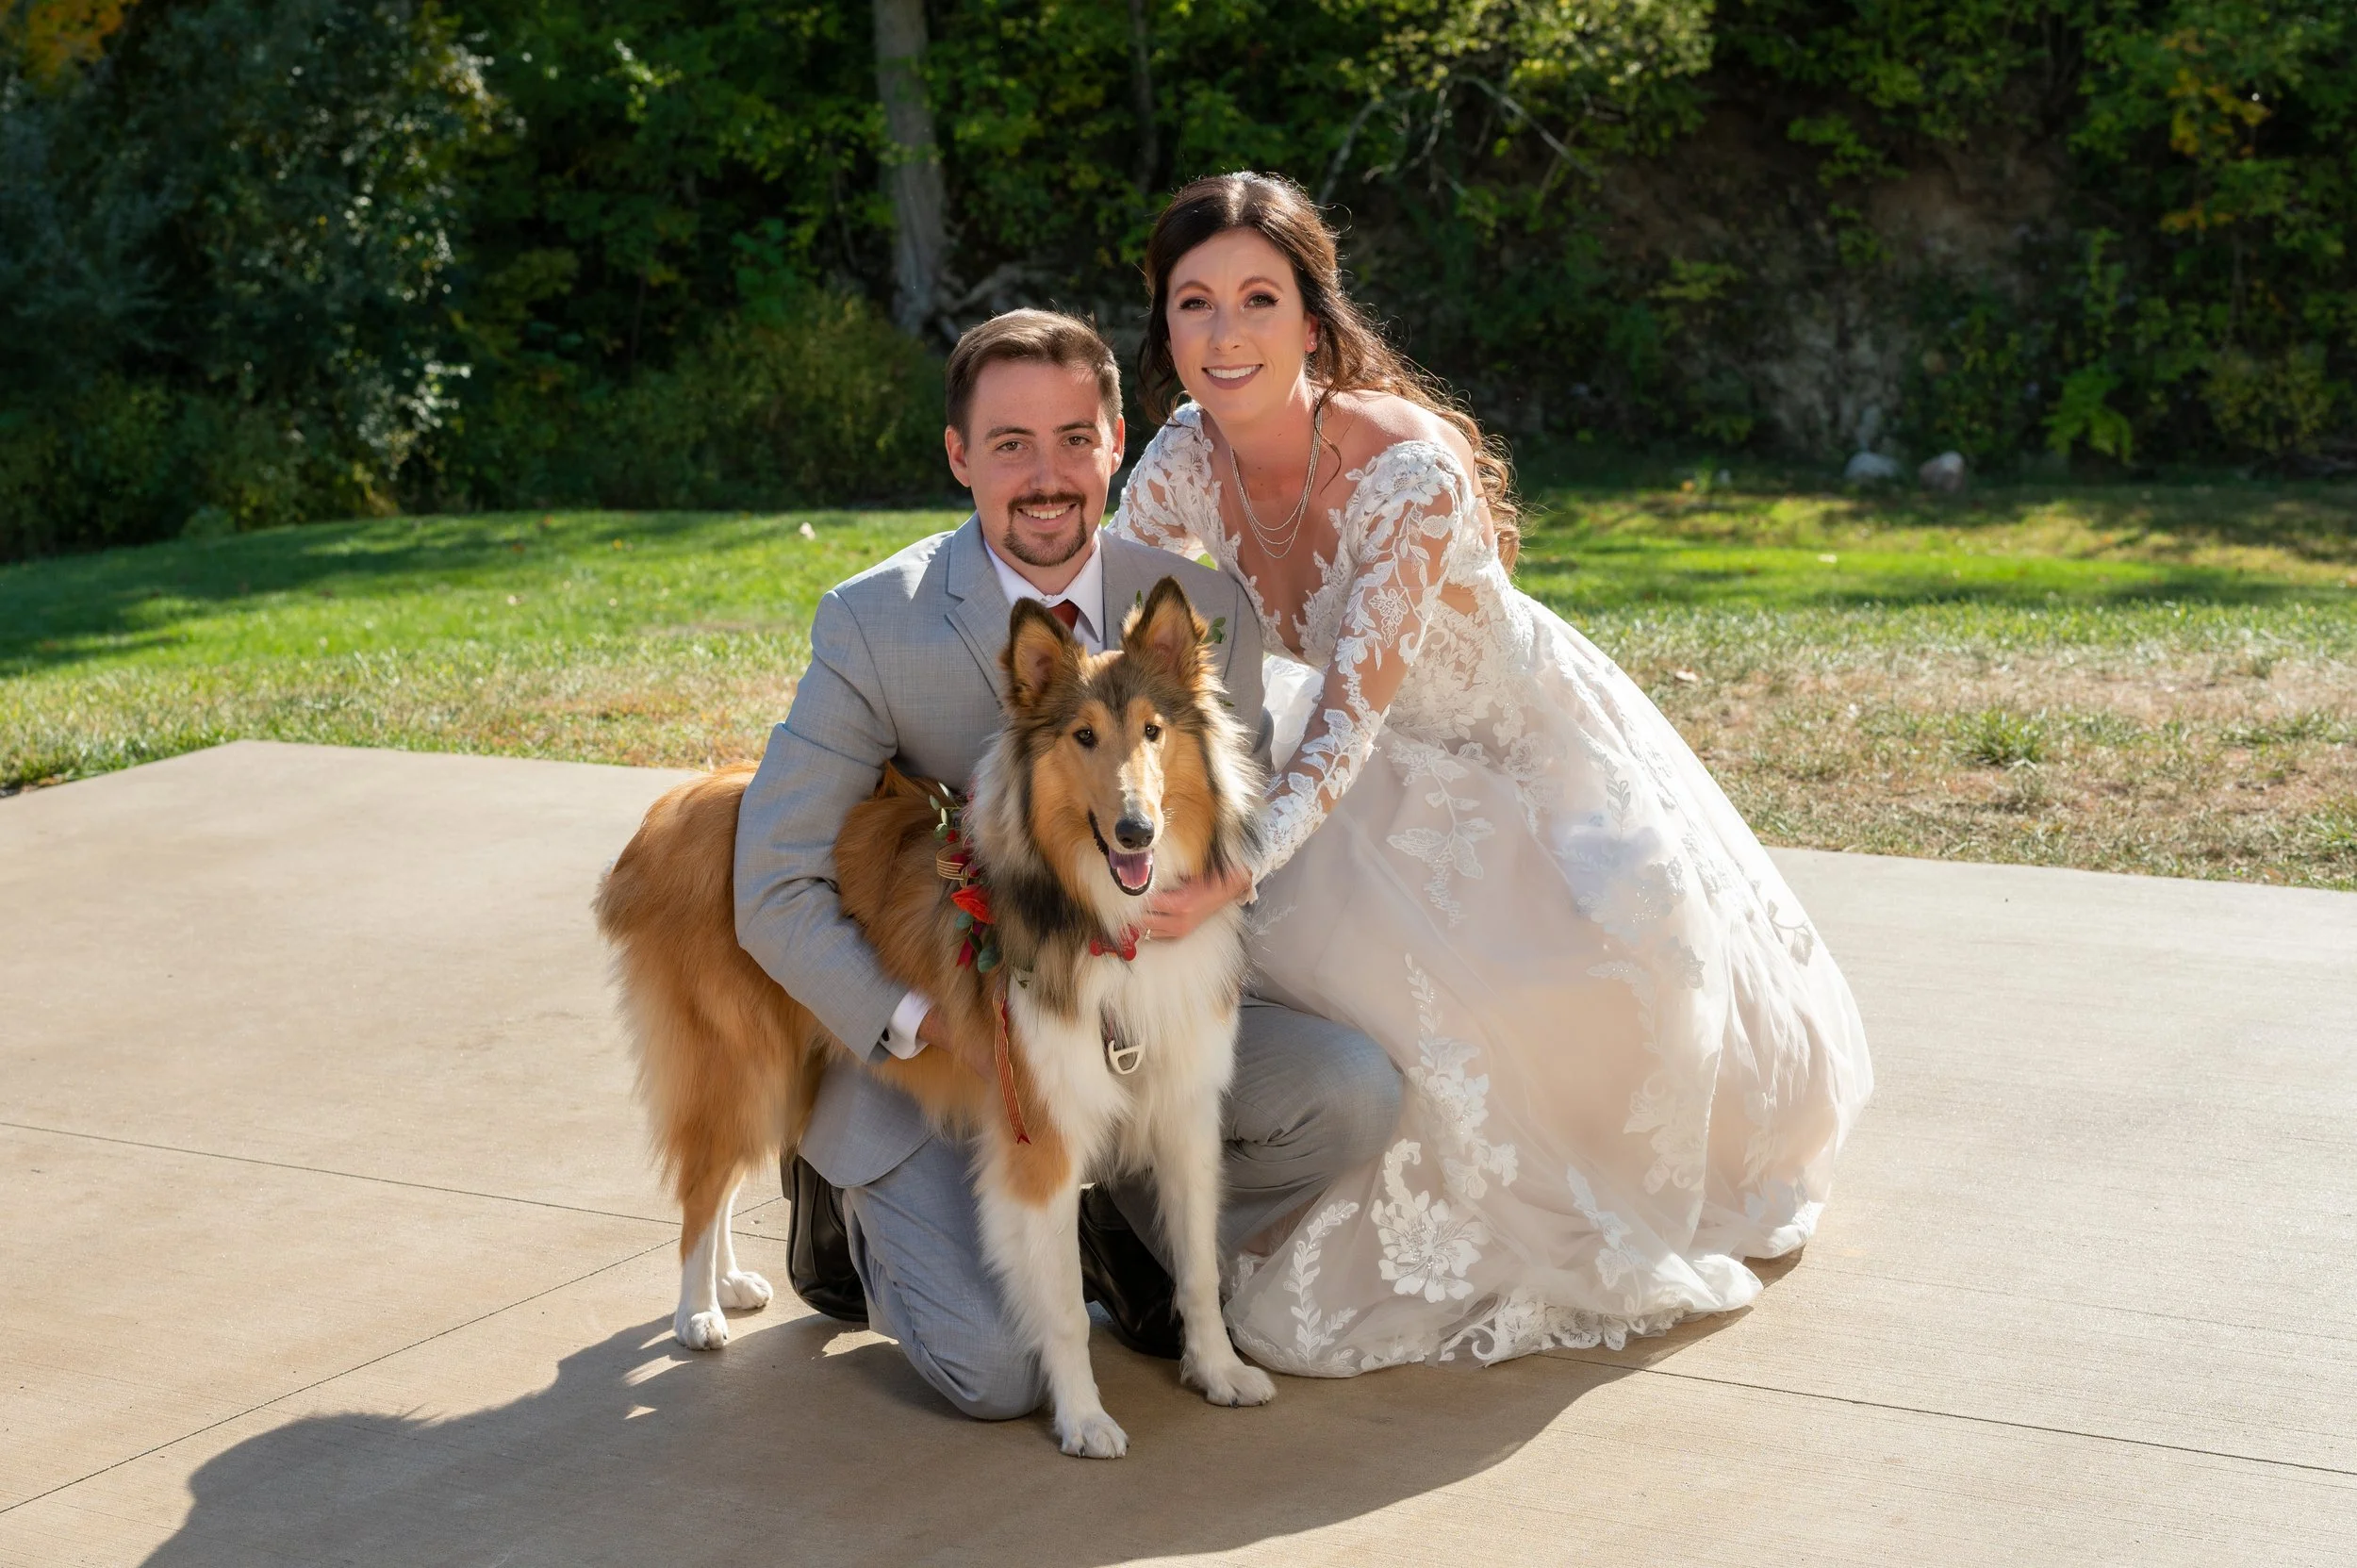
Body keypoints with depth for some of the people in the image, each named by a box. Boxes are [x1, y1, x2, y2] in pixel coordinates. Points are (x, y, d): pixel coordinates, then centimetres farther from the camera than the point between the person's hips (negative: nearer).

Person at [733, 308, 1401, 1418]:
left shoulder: (1199, 614, -6)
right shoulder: (872, 624, -15)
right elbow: (777, 893, -13)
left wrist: (1216, 884, -22)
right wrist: (940, 1031, -22)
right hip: (921, 1042, -3)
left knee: (1353, 1094, -20)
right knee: (999, 1373, -20)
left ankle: (1125, 1233, 8)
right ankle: (855, 1209, 13)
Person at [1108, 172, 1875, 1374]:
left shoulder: (1408, 470, -35)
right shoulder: (1183, 464, -17)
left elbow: (1350, 714, -41)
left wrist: (1235, 865, -55)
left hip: (1523, 761, -5)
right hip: (1383, 778, 5)